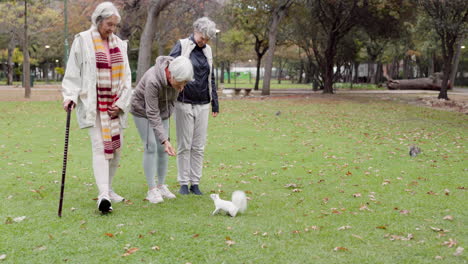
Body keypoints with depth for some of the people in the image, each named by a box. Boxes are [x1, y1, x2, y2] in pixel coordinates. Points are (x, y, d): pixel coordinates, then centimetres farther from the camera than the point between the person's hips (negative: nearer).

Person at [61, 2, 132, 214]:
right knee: (100, 147, -13)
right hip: (93, 105, -5)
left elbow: (126, 77, 10)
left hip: (115, 105, 5)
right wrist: (70, 96, -16)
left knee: (116, 148, 7)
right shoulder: (83, 41, -3)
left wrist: (121, 104, 0)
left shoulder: (119, 44, 9)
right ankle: (103, 196, -18)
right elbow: (72, 74, -2)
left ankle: (108, 189, 22)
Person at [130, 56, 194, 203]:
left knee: (162, 149, 2)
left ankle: (161, 186, 10)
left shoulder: (177, 77, -22)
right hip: (143, 110, -5)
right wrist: (165, 140, -39)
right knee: (151, 146, -12)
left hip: (162, 109, 5)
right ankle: (151, 189, -7)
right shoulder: (153, 80, -39)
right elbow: (152, 114, -35)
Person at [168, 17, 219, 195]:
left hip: (202, 105, 4)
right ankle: (183, 183, 9)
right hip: (184, 104, -4)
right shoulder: (181, 46, -2)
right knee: (184, 145, 1)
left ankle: (195, 182, 13)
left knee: (199, 147, 5)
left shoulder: (207, 51, 14)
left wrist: (215, 103, 19)